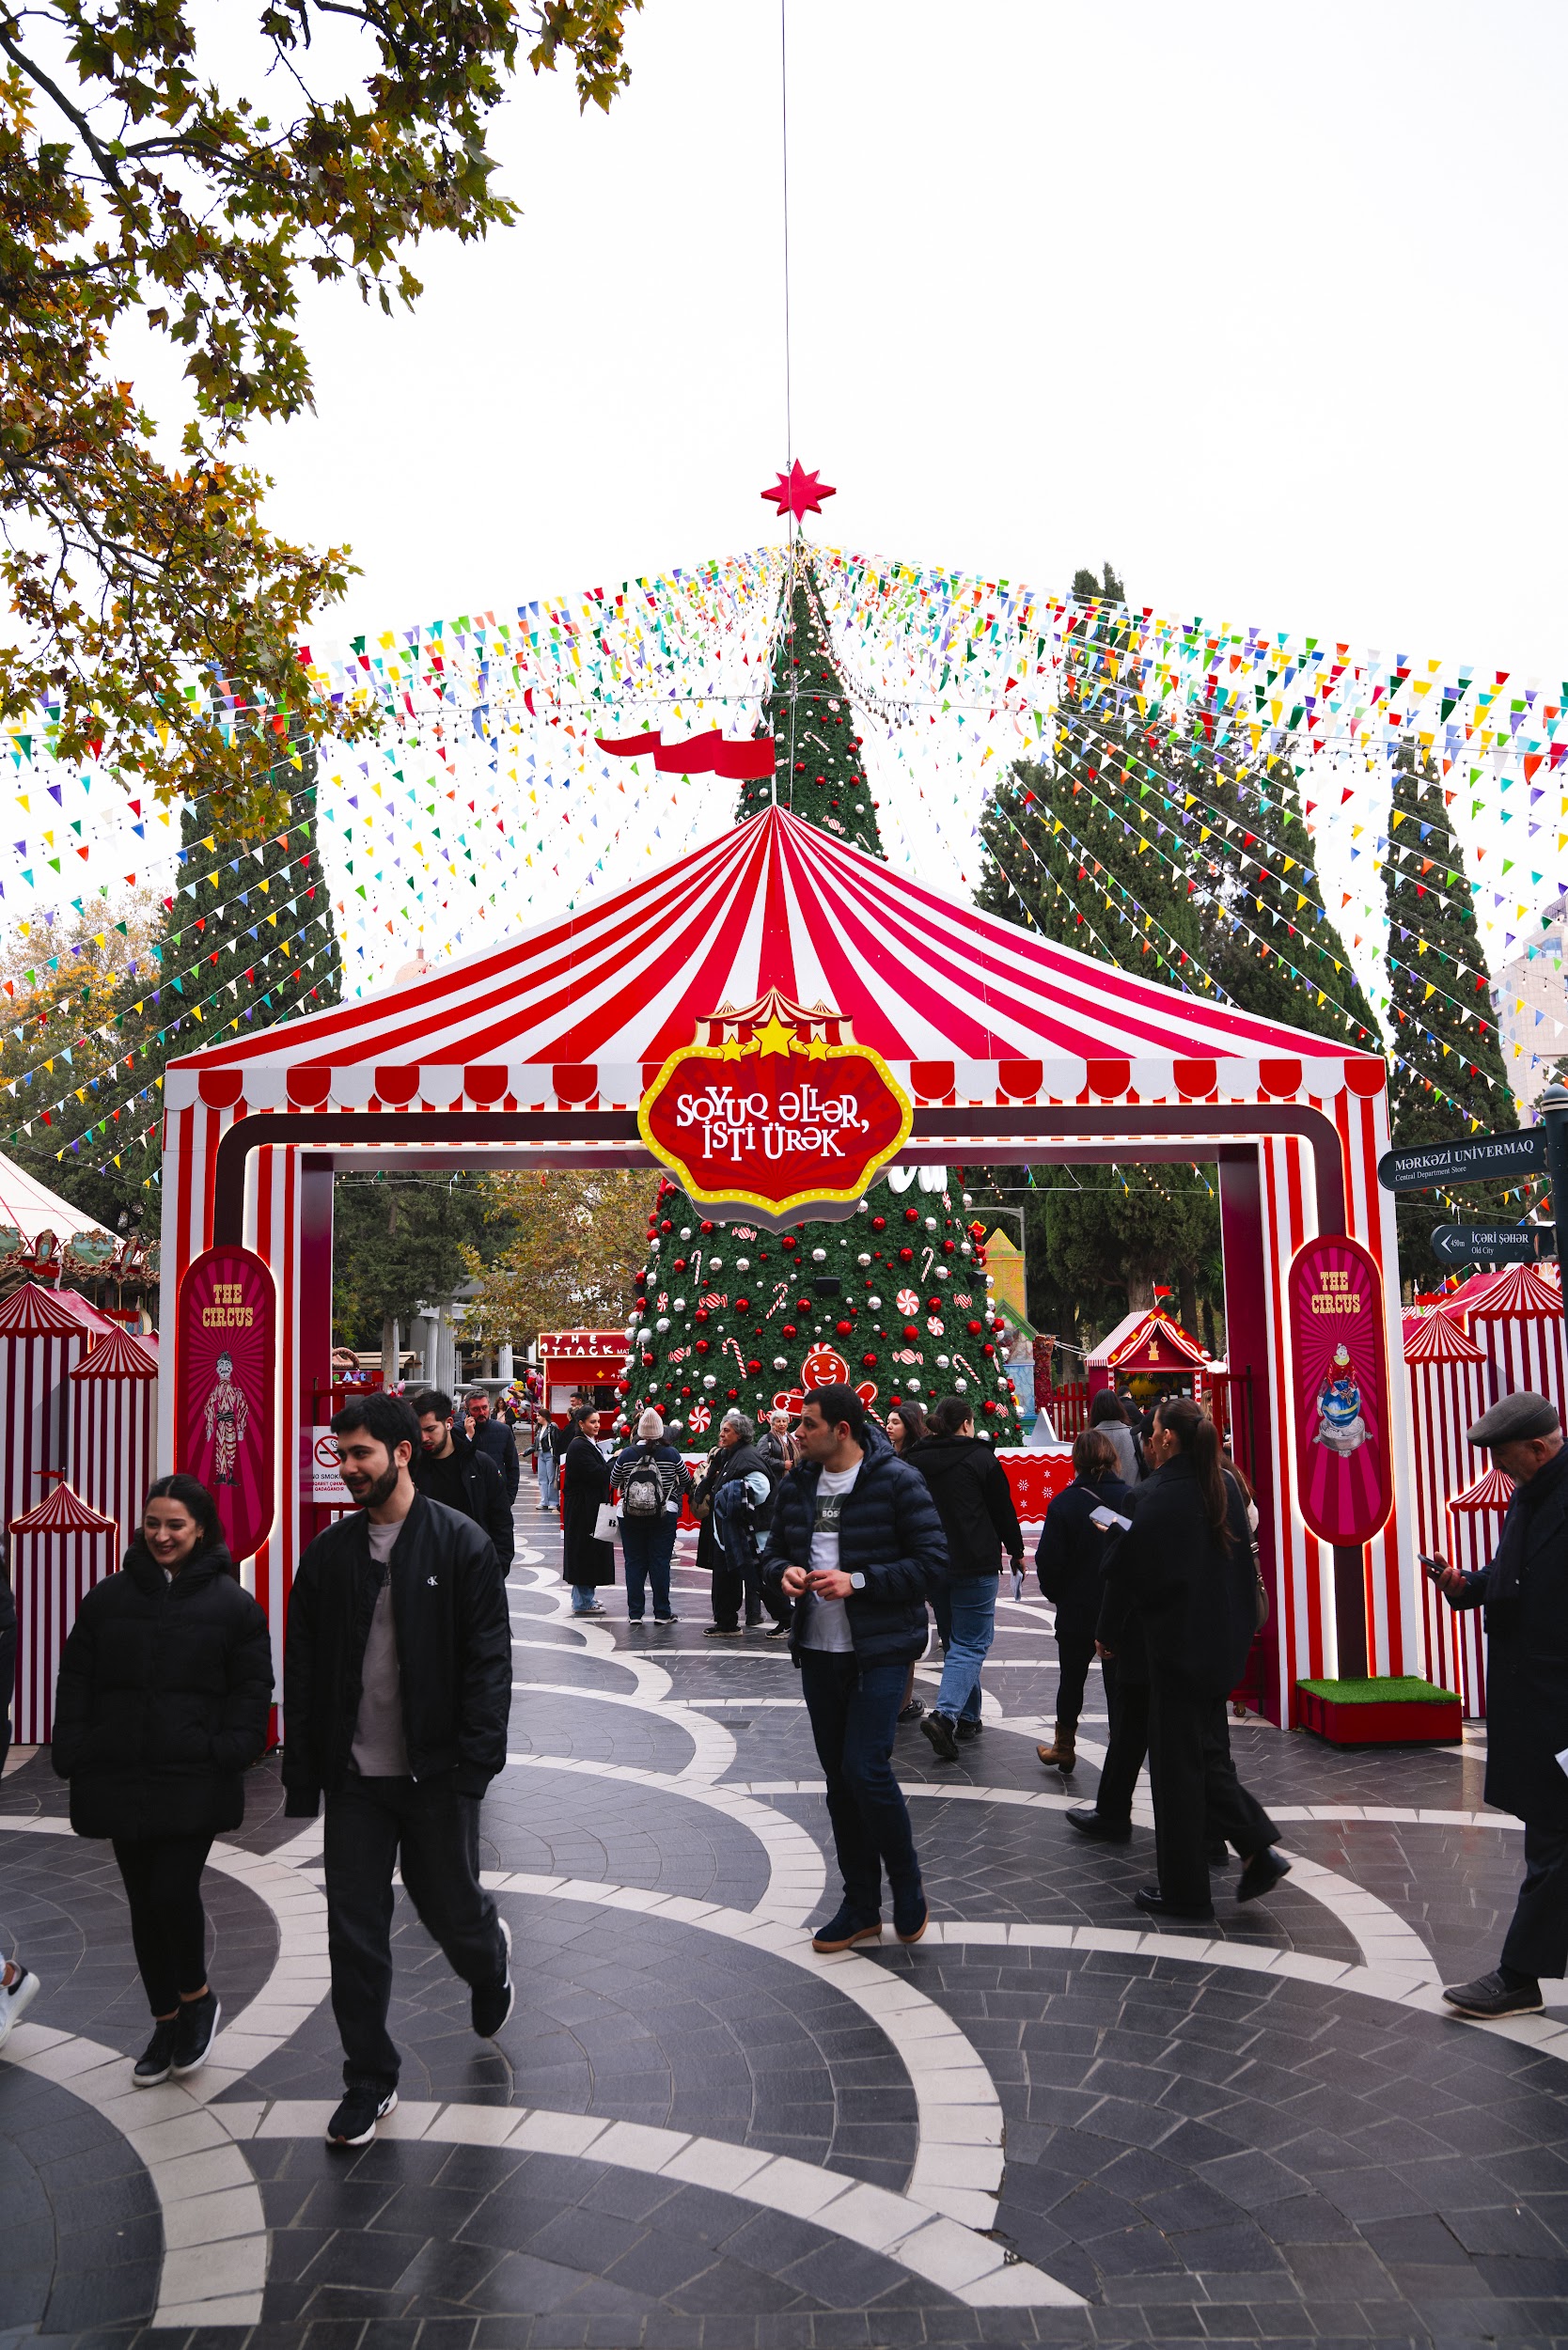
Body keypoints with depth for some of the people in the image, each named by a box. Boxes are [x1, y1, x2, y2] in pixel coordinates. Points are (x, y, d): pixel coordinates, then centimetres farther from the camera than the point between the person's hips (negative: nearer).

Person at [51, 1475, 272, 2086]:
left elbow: (251, 1688, 0)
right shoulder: (108, 1598, 7)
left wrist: (231, 1755, -10)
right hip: (122, 1782, 4)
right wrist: (75, 1757, 1)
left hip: (194, 1784, -4)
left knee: (175, 1893, -11)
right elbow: (76, 1684, 10)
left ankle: (196, 1997, 17)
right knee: (144, 1904, 11)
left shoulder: (232, 1602, -2)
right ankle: (166, 2021, 28)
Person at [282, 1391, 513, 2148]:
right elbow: (302, 1669, 5)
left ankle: (489, 1960, 47)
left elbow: (489, 1661, -9)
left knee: (450, 1909, 11)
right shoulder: (330, 1551, 2)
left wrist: (474, 1765, -15)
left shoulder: (461, 1543, -9)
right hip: (353, 1773, 3)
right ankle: (369, 2083, 24)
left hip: (434, 1773, -3)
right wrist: (302, 1774, 1)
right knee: (354, 1931, 6)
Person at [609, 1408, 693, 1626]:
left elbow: (614, 1483, 7)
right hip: (664, 1516, -1)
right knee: (660, 1562, 5)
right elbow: (687, 1481, 5)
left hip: (630, 1516, 1)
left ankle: (634, 1613, 11)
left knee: (634, 1562, 9)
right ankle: (662, 1613, 8)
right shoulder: (671, 1454, -7)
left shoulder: (626, 1455, -5)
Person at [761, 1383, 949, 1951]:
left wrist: (859, 1581, -21)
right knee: (838, 1778, 12)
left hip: (880, 1651, -6)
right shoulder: (796, 1485, 7)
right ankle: (861, 1907, 25)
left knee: (866, 1770, -13)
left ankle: (908, 1893, 11)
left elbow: (933, 1562, -12)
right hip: (819, 1651, 6)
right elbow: (774, 1553, 18)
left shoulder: (896, 1480, -11)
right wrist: (784, 1572, -6)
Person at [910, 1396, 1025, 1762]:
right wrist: (1016, 1552, 12)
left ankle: (967, 1718, 24)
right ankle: (945, 1714, -21)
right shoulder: (981, 1459, -8)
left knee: (954, 1639, 19)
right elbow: (1004, 1511, -2)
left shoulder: (915, 1461, 6)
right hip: (974, 1566, -5)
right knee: (971, 1643, -3)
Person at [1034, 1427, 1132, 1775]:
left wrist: (1057, 1596, 8)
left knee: (1071, 1679, 18)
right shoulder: (1131, 1498, -9)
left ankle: (1064, 1749, 35)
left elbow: (1048, 1561, -11)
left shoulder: (1064, 1503, -13)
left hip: (1076, 1612, -1)